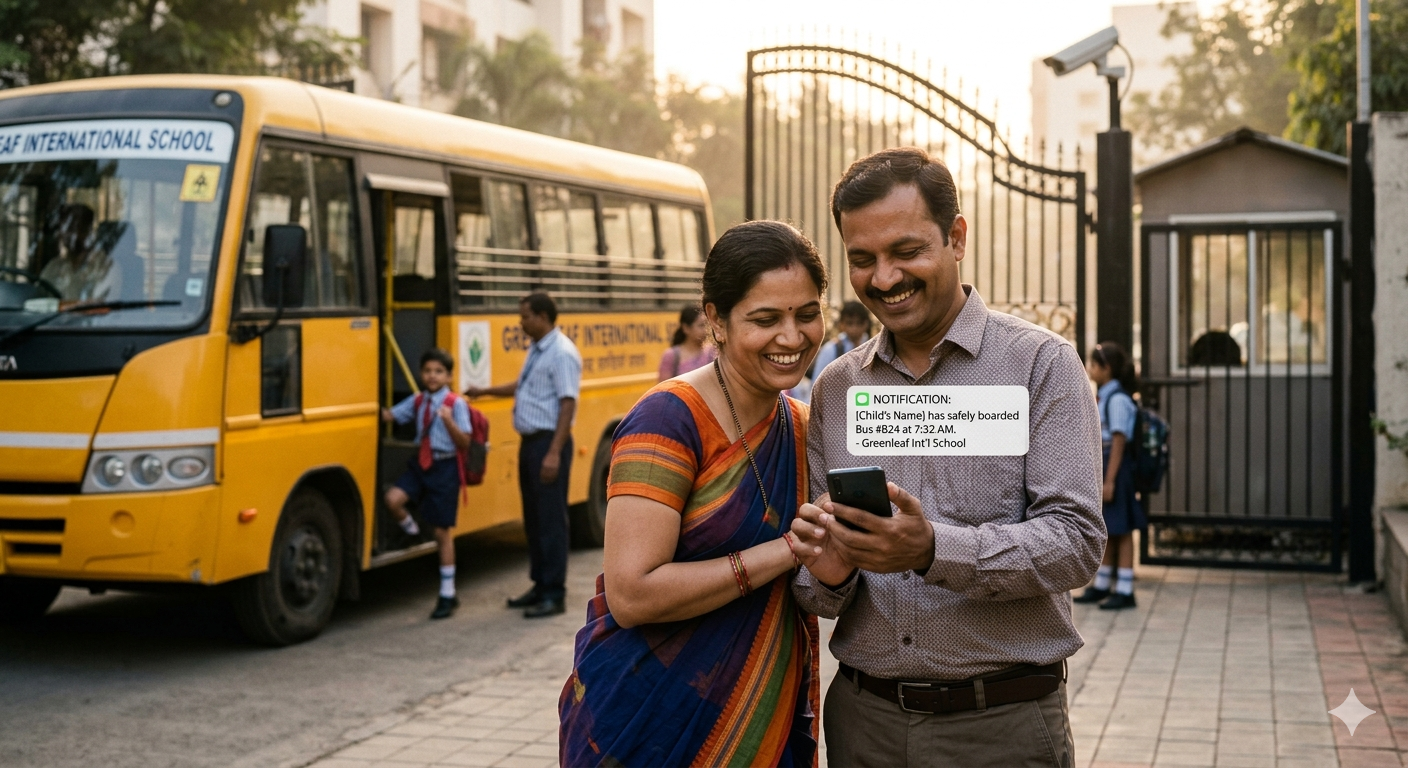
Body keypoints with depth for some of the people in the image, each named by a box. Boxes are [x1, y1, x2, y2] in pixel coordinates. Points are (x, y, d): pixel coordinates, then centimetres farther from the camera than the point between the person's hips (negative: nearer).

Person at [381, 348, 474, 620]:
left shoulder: (456, 404, -11)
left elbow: (464, 443, -14)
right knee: (393, 498, -24)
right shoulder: (417, 401, 7)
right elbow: (388, 416, 2)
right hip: (420, 462, 5)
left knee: (443, 532, 2)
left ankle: (447, 595, 13)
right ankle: (413, 532, 11)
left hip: (444, 467, -5)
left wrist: (449, 421, -29)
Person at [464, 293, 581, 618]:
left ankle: (554, 594, 1)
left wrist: (554, 452, -25)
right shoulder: (536, 350, 14)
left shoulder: (562, 353, -15)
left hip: (549, 442, -10)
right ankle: (540, 585, 23)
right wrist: (485, 391, 34)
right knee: (533, 518, 14)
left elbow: (568, 404, -21)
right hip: (529, 441, 10)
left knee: (551, 519, -5)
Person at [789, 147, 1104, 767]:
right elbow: (816, 596, 9)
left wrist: (932, 550, -27)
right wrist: (828, 577, -14)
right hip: (863, 717, 3)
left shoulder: (1041, 363, -5)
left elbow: (1077, 540, -13)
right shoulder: (834, 389, 6)